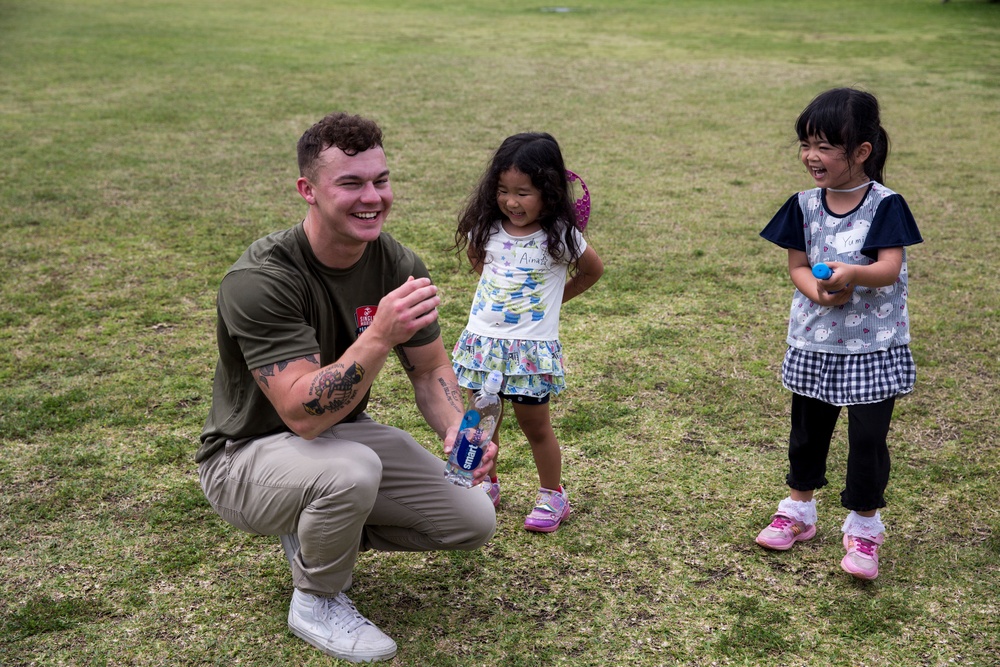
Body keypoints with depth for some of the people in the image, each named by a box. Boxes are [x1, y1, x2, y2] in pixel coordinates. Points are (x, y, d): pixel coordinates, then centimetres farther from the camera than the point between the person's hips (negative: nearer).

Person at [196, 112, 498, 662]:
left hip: (343, 430, 6)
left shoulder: (398, 265, -9)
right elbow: (303, 414, -35)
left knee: (474, 522, -4)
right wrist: (379, 336, -48)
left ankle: (315, 530, 16)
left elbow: (430, 368, 1)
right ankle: (317, 602, -6)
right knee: (351, 471, -39)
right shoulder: (260, 280, -29)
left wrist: (456, 428, -20)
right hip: (248, 454, -6)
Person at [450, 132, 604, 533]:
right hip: (483, 340, 4)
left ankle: (552, 496, 22)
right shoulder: (487, 229, -1)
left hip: (531, 348, -3)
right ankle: (486, 485, 32)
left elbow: (593, 270, 7)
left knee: (534, 425, 6)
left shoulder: (560, 236, -10)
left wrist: (555, 297, 8)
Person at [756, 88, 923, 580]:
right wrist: (819, 291, -22)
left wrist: (852, 273, -41)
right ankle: (798, 511, 36)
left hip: (874, 345, -4)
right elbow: (797, 265, -1)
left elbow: (890, 268, -20)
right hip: (815, 341, 4)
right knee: (808, 428, 17)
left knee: (868, 435, 2)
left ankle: (864, 526, 20)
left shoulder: (885, 205, -13)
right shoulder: (804, 205, -2)